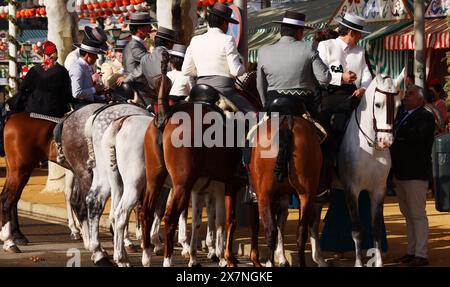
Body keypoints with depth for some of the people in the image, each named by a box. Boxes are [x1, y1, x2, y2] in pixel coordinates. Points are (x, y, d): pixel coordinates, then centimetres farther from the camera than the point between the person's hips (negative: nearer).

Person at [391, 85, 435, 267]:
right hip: (400, 173, 9)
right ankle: (411, 252, 21)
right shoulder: (401, 115, 16)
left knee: (417, 214, -5)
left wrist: (396, 133, -23)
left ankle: (421, 254, -2)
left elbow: (418, 135, -25)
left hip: (415, 173, -9)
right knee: (408, 215, 14)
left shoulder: (425, 117, -9)